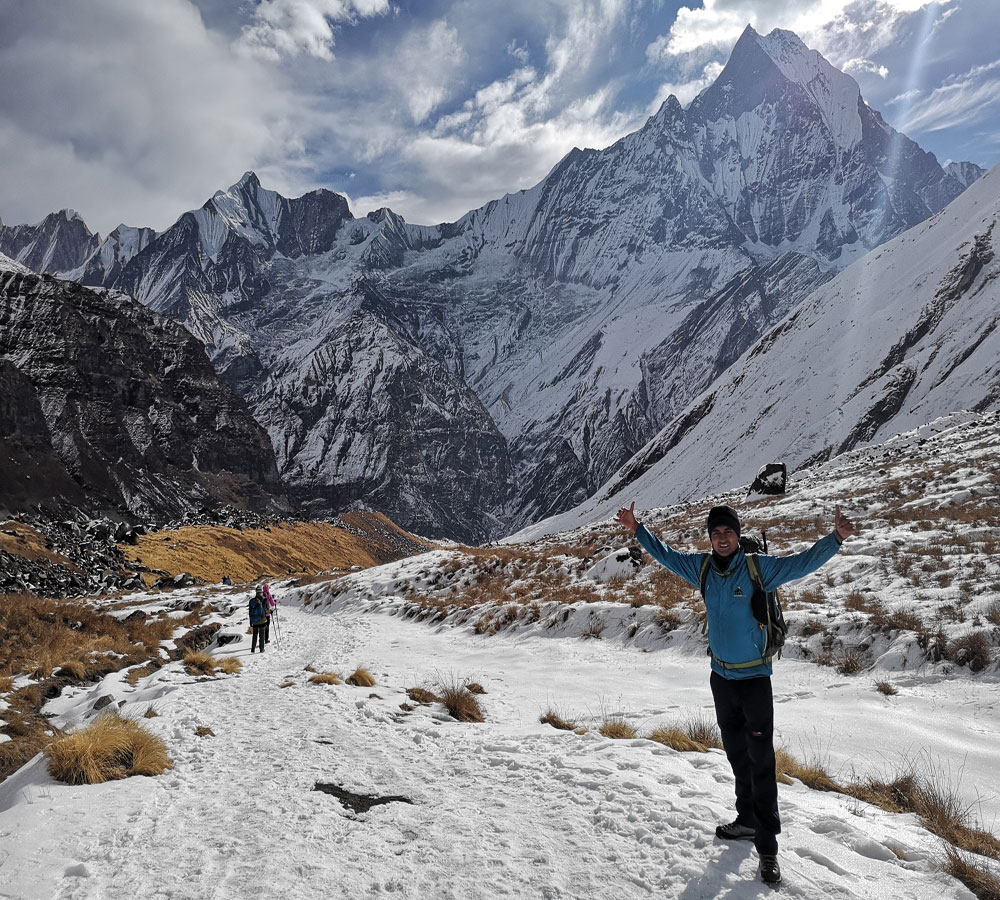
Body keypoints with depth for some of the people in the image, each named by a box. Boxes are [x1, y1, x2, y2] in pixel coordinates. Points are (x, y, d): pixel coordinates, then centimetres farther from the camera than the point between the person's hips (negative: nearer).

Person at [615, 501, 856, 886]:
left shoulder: (759, 567, -12)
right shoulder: (702, 568, 0)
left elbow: (803, 562, -19)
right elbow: (665, 555, 15)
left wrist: (836, 538, -32)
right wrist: (638, 530, 17)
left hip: (754, 678, -5)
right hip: (721, 677, 5)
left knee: (761, 762, -4)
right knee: (737, 755, 18)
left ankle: (767, 845, 3)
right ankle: (748, 820, 34)